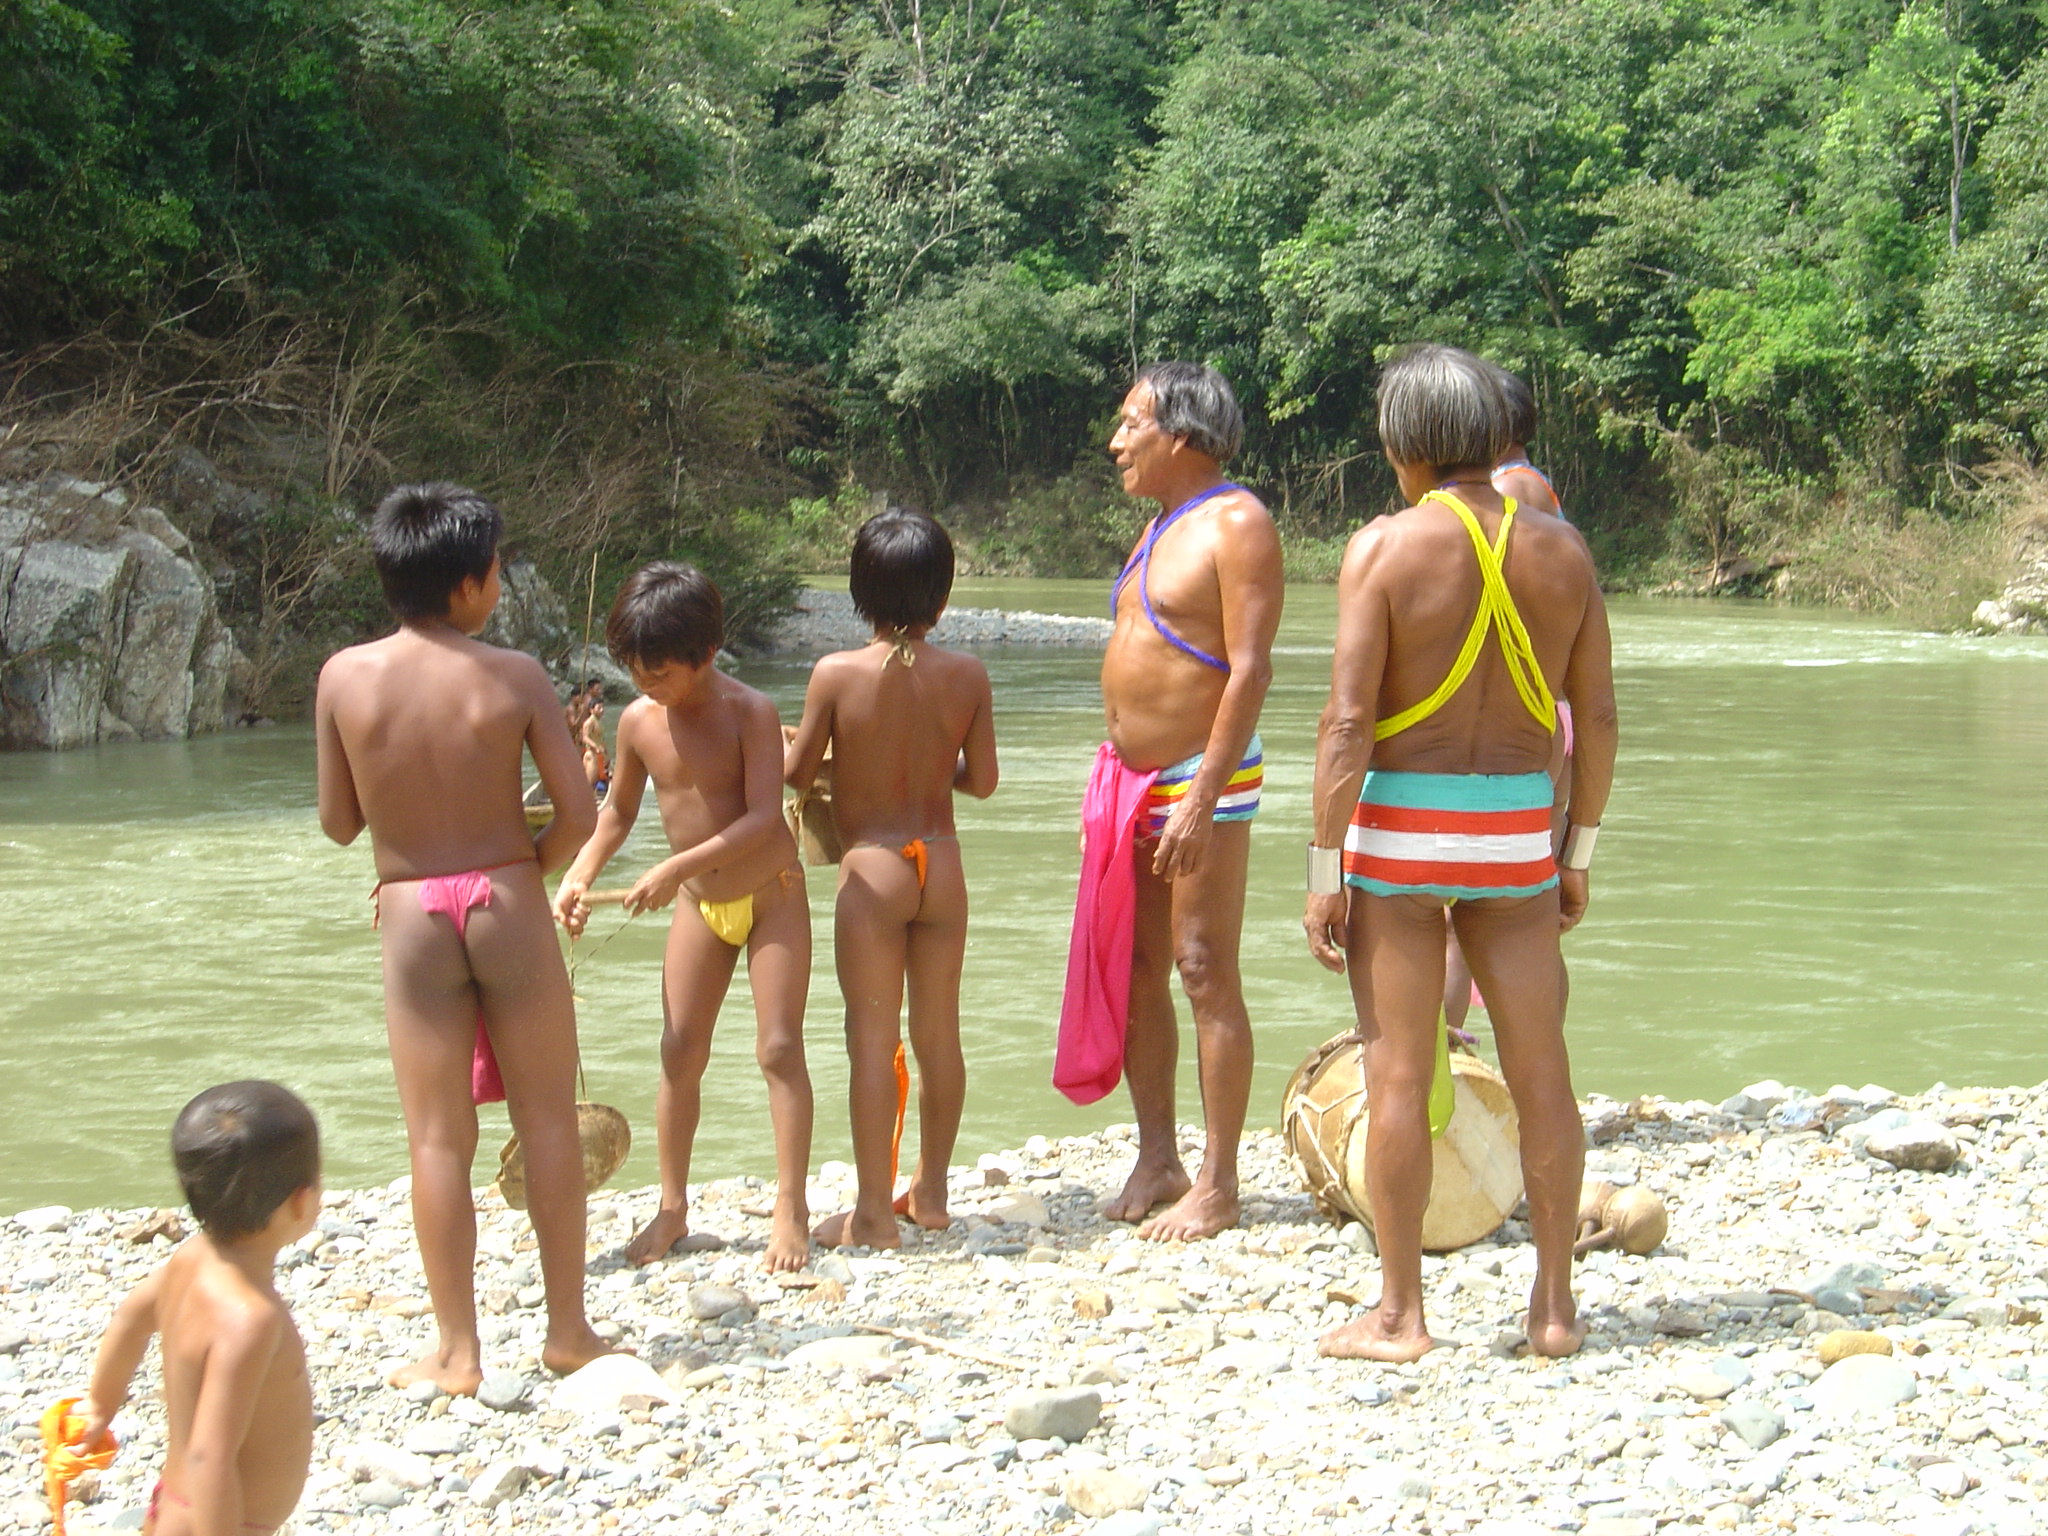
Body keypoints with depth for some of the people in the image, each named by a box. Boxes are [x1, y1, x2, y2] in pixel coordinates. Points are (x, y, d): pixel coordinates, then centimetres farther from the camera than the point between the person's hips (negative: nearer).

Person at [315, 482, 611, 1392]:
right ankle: (568, 1328, 17)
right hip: (508, 905, -1)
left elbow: (338, 823, 1)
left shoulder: (346, 677, -6)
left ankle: (458, 1352, 8)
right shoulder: (514, 677, -8)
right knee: (548, 1120, 11)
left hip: (411, 914, 1)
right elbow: (578, 814, -7)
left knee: (439, 1140, 5)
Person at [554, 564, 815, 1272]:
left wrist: (678, 867, -33)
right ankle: (672, 1208, 12)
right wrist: (579, 876, -4)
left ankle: (791, 1211, -2)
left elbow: (763, 817, -27)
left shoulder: (749, 711, -20)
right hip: (700, 906, 5)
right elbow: (619, 810, 11)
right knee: (680, 1055, 3)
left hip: (772, 894, -5)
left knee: (779, 1048, -7)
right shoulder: (638, 721, -5)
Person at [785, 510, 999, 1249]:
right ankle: (930, 1190, 24)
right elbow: (982, 780, 2)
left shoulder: (836, 674, -12)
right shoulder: (967, 675, -4)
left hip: (873, 870, -4)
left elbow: (796, 772, -3)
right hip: (943, 866, 4)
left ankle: (873, 1211, 3)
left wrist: (780, 744, 20)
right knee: (939, 1033, 13)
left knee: (872, 1040, 1)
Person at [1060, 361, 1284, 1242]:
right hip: (1131, 776, 9)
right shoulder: (1161, 525, 17)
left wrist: (1202, 797, -24)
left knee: (1205, 975, -6)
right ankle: (1156, 1161, 18)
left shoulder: (1236, 525, -12)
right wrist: (1115, 783, 18)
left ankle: (1217, 1186, -1)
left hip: (1201, 779, -9)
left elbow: (1250, 668, -19)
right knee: (1132, 971, 9)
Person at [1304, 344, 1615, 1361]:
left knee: (1399, 1076, 2)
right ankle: (1554, 1306, 16)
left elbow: (1349, 720, -14)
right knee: (1541, 1075, 10)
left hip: (1398, 825, -3)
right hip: (1515, 831, 3)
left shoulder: (1384, 547, -9)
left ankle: (1398, 1315, 7)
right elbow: (1597, 716, 5)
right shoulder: (1560, 551, 2)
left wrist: (1323, 874, -10)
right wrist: (1579, 852, 16)